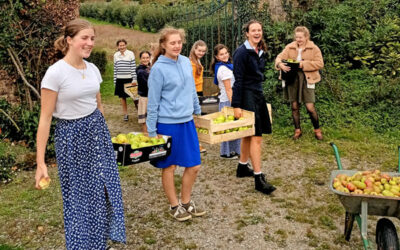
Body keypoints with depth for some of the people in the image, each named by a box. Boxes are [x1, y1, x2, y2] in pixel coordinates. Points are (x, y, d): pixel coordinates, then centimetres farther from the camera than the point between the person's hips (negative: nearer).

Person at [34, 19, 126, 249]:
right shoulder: (56, 72, -17)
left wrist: (103, 133, 22)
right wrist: (40, 162, -16)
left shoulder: (93, 69, 2)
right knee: (79, 196, 8)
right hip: (71, 136, -6)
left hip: (97, 131, 6)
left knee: (106, 190, 11)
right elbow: (45, 118, -15)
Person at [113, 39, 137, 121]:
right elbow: (115, 68, 10)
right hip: (120, 79, 3)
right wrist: (115, 80, 9)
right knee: (122, 97, 8)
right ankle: (125, 114, 19)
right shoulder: (116, 55, 7)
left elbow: (133, 67, -5)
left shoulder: (130, 54, -3)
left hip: (129, 79, -3)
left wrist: (134, 79, -10)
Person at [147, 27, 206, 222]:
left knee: (194, 166, 10)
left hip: (187, 122, 6)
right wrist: (151, 131, -8)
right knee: (169, 167, 9)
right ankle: (174, 206, 27)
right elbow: (153, 101, -9)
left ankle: (186, 202, 31)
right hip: (167, 124, -6)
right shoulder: (158, 69, -12)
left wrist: (198, 111, 20)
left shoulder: (186, 62, 5)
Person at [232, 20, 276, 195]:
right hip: (247, 96, -9)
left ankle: (242, 167, 31)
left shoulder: (260, 52, 12)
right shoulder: (242, 52, -13)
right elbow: (238, 80, -16)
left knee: (249, 135, 16)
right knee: (256, 136, -10)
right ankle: (258, 179, -6)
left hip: (258, 95, 9)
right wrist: (236, 105, -18)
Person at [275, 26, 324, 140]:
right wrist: (280, 64, -25)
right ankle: (297, 130, 25)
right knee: (294, 106, 9)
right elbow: (279, 57, -1)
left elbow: (320, 63, -8)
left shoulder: (314, 48, 0)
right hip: (292, 79, 3)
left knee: (310, 107, -6)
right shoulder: (290, 47, 8)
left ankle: (317, 130, 15)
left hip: (307, 79, -3)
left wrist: (303, 64, -18)